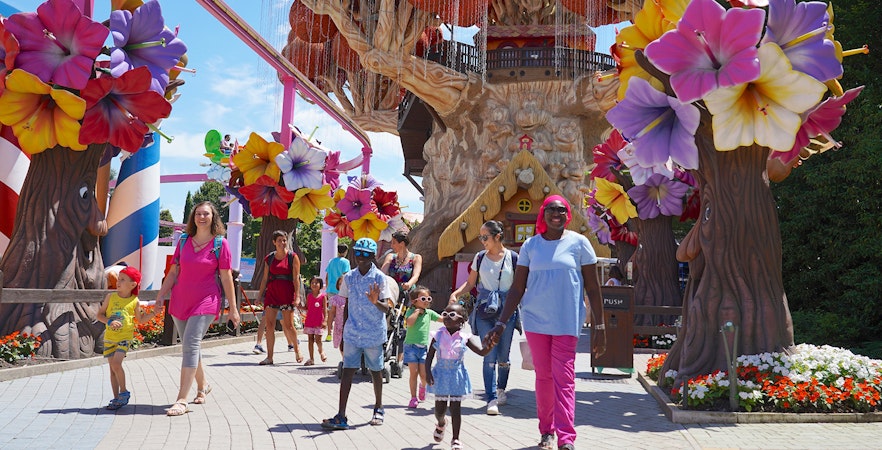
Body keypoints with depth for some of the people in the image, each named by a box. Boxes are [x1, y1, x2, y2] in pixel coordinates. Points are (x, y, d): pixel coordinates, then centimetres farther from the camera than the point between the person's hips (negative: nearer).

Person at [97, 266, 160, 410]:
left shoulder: (134, 301, -2)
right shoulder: (111, 297, 0)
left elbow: (140, 319, 12)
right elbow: (100, 315, 2)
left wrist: (153, 313, -3)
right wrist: (110, 322, -16)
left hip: (125, 338, -3)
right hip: (109, 337, 3)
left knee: (116, 364, -19)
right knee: (112, 368, 6)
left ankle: (124, 392, 1)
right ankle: (116, 398, 16)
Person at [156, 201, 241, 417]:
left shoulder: (220, 244, -3)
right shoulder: (184, 242, 8)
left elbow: (226, 277, -3)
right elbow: (173, 272, 12)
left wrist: (233, 308, -3)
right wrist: (159, 298, 7)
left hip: (206, 302, -5)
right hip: (180, 302, 5)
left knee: (190, 345, -16)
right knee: (190, 346, 13)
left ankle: (182, 400, -16)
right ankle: (202, 385, 35)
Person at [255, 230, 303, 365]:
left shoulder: (293, 257, 0)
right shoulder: (269, 258, 10)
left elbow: (296, 278, -4)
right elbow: (265, 278, 13)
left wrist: (297, 296, -11)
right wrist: (260, 295, 10)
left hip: (287, 293, -3)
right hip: (271, 292, 4)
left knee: (288, 325, -1)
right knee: (269, 324, -2)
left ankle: (297, 350, 21)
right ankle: (269, 357, 4)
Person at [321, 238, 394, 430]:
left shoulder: (379, 278, -9)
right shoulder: (349, 277, 3)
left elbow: (386, 308, -13)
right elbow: (347, 306, 12)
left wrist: (376, 302, -34)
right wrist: (344, 330, 12)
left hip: (373, 334, -3)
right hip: (352, 333, 3)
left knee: (375, 371, 13)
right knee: (347, 370, -3)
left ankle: (379, 408, 31)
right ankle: (341, 416, -3)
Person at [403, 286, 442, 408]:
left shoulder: (429, 313, 9)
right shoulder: (411, 312, -4)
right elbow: (409, 323, -23)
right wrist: (417, 311, -18)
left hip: (423, 347, 3)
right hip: (411, 346, -3)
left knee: (424, 374, -1)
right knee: (413, 373, -1)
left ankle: (423, 386, 34)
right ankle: (413, 397, 11)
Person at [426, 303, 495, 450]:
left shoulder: (465, 337, -7)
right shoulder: (438, 335, -5)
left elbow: (481, 351, -12)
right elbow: (430, 355, -2)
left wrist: (488, 346, -34)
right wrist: (428, 372, -12)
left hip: (457, 375, -1)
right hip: (441, 374, 1)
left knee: (455, 407, 1)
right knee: (439, 408, 12)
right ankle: (441, 424, 47)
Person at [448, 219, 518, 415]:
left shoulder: (513, 258, -1)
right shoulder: (480, 257, 6)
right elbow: (470, 283, 11)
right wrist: (455, 293, -6)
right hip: (484, 312, 1)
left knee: (503, 356, 8)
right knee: (489, 356, -5)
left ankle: (501, 389, 34)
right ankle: (492, 399, -2)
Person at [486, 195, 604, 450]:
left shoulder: (579, 242, 0)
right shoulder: (531, 245, 5)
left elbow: (593, 287, 2)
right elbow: (517, 288, 5)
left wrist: (599, 324, -1)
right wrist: (502, 323, 0)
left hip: (567, 321, -2)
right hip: (535, 319, 2)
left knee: (563, 377, -5)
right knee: (543, 376, 9)